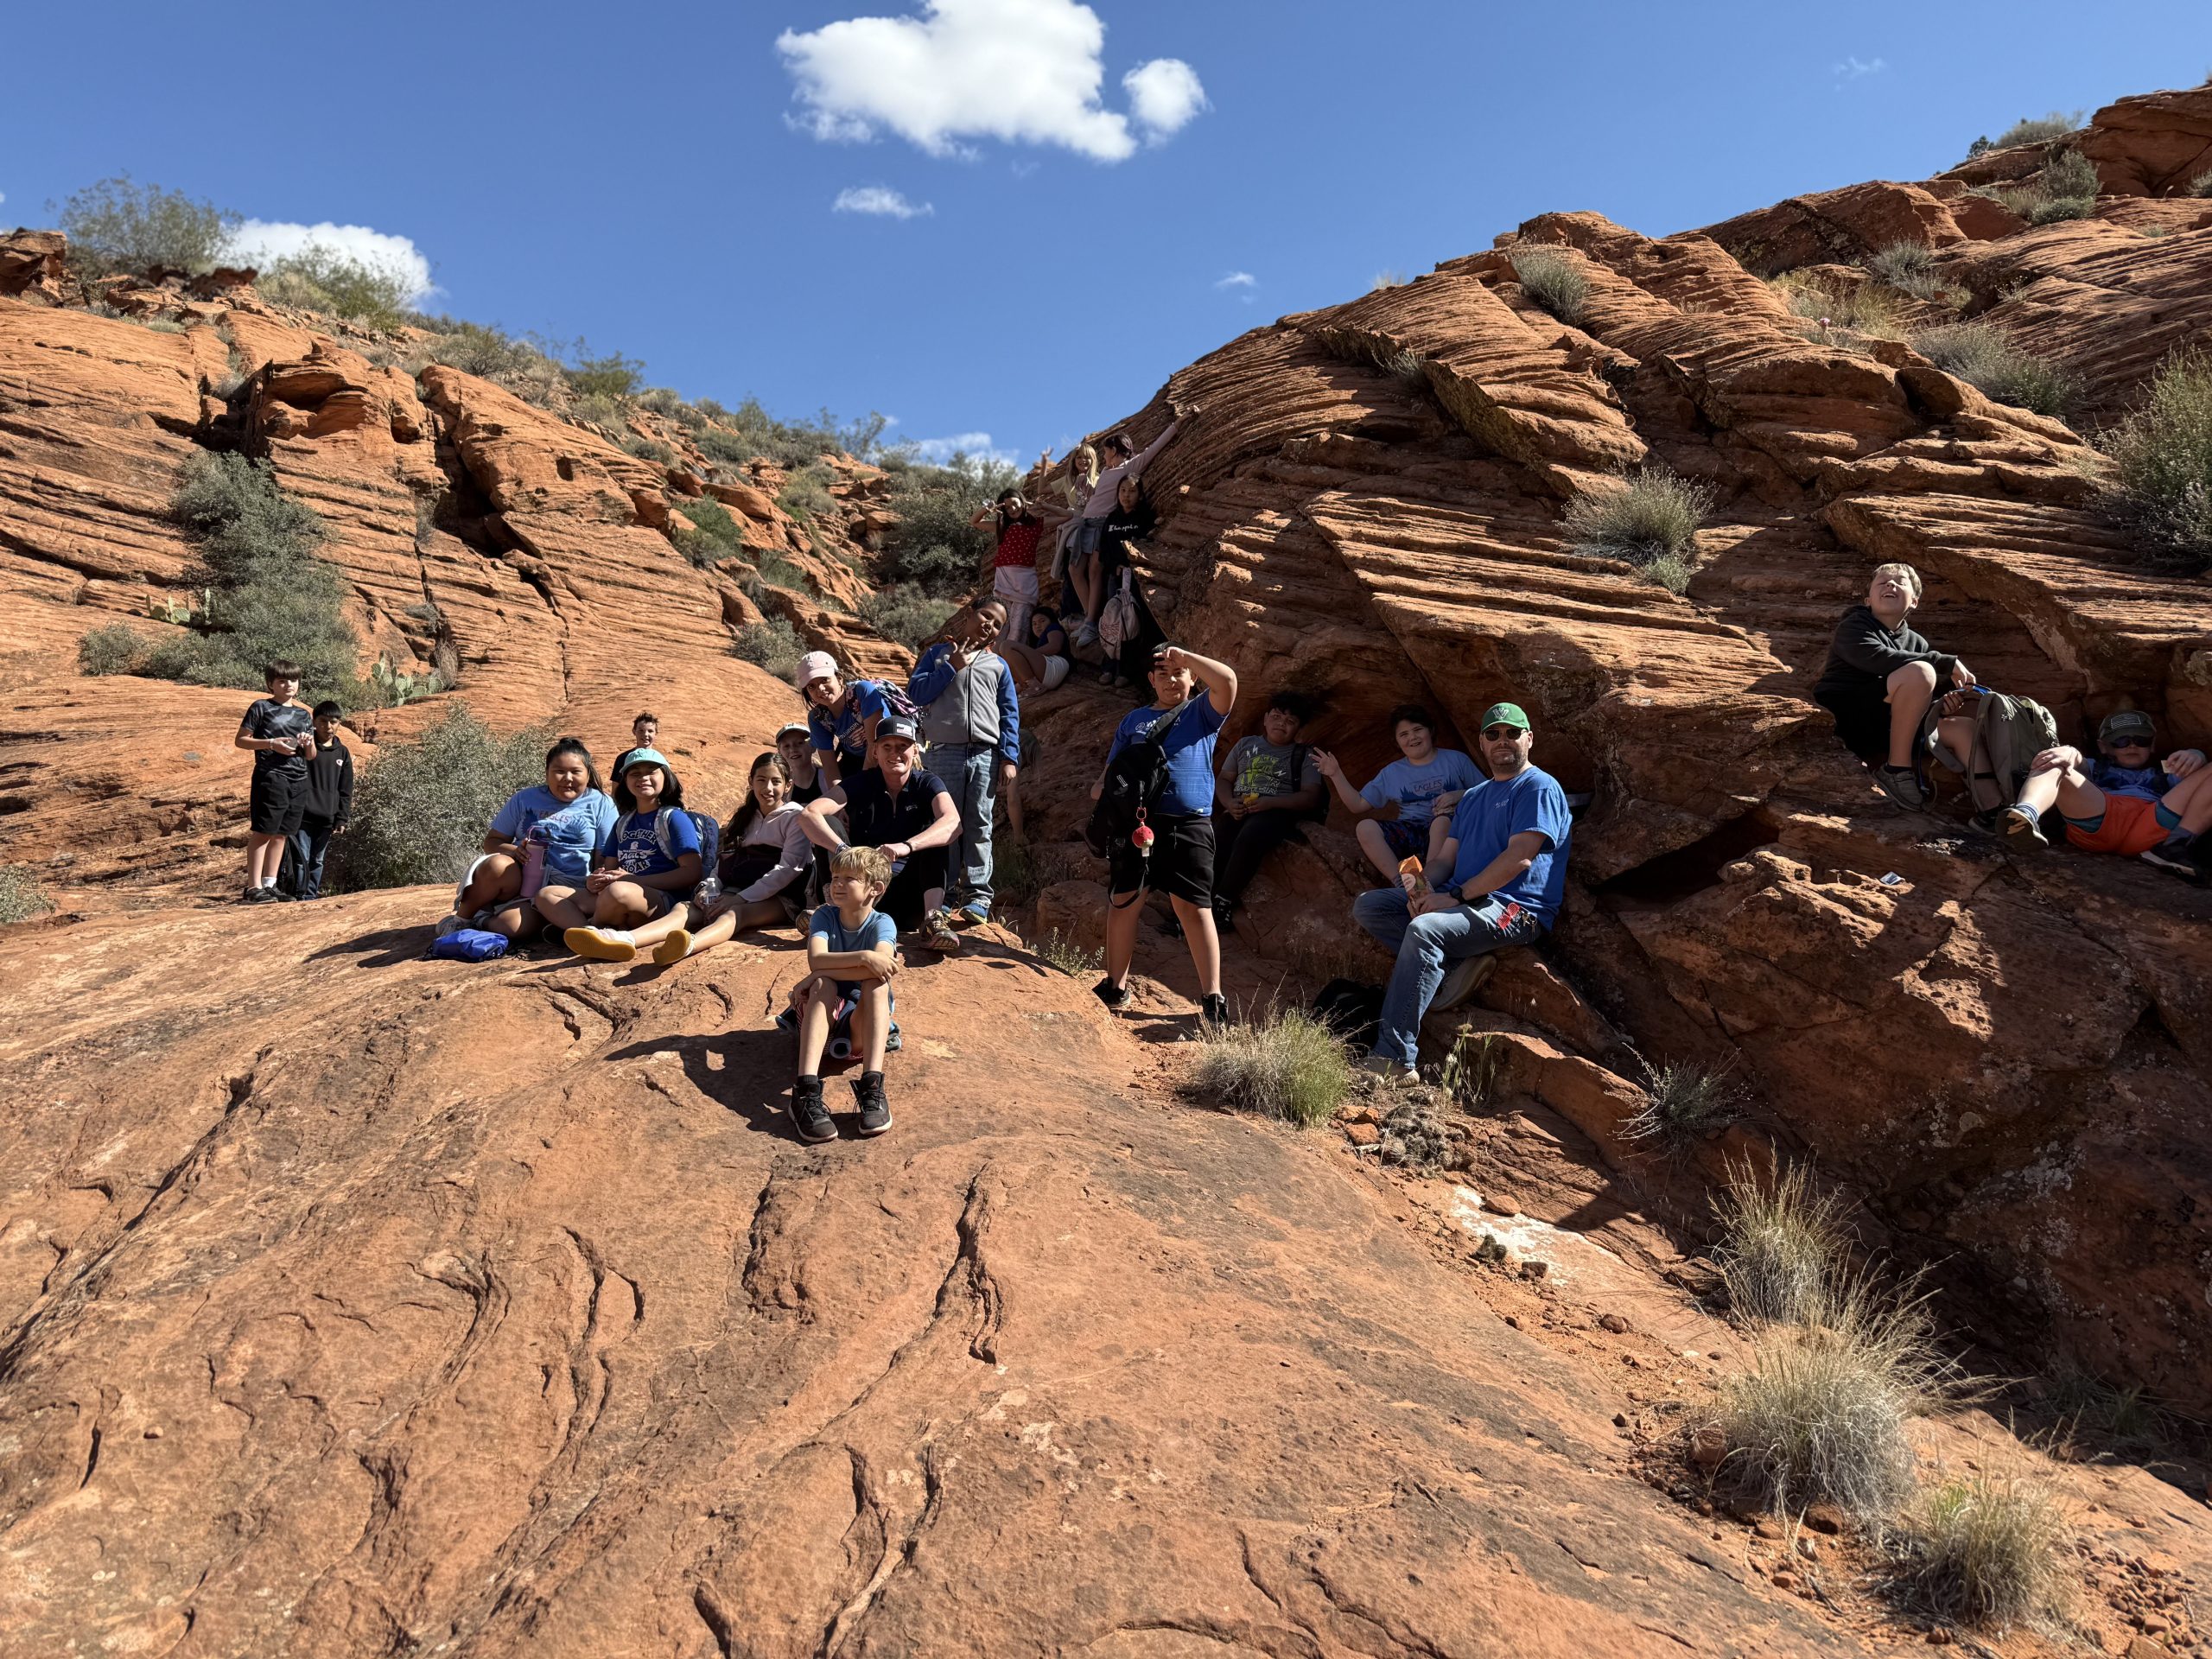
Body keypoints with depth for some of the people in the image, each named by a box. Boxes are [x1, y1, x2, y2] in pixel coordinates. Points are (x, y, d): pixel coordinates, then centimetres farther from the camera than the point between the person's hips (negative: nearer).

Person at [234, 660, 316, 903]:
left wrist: (308, 744, -3)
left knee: (281, 834, 8)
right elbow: (240, 740, -1)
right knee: (262, 832, -8)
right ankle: (254, 887, -9)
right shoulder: (261, 707, 2)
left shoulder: (304, 715, 18)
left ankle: (269, 884, 14)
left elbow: (311, 756, 19)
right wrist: (271, 744, -13)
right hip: (270, 776, -6)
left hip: (299, 781, 6)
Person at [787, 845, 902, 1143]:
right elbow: (816, 960, -22)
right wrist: (864, 957, -34)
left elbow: (883, 965, -29)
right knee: (823, 984, -30)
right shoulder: (824, 916, -2)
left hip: (865, 1018, -1)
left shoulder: (882, 924, -7)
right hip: (824, 1011, 1)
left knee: (876, 983, -29)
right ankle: (806, 1091, -48)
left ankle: (871, 1087, -43)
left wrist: (819, 975, -26)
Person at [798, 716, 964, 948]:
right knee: (827, 822, -13)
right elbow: (810, 813, -17)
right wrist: (842, 849, -36)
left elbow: (953, 823, -24)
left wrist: (906, 847, -42)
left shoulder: (927, 784, -1)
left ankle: (932, 919, -36)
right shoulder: (862, 784, 1)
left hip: (912, 896, -1)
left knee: (936, 834, -21)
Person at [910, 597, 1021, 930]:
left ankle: (978, 897, 4)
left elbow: (1010, 714, 11)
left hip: (986, 755, 1)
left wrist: (1010, 758, 1)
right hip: (944, 752, -1)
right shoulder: (939, 654, 11)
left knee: (979, 826, 2)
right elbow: (916, 693, 0)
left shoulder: (998, 666, 14)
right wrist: (952, 667, -5)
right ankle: (946, 898, 6)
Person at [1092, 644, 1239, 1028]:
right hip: (1136, 822, 3)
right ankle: (1116, 987, 20)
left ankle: (1213, 1000, -4)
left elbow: (1227, 680, -9)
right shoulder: (1134, 719, 20)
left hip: (1189, 826, -3)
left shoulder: (1201, 712, 11)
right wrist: (1102, 789, -2)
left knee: (1195, 909, -7)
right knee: (1123, 903, 5)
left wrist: (1184, 655, -2)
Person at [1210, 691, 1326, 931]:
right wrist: (1230, 803, -3)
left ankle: (1223, 902, -29)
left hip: (1278, 813, -3)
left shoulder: (1304, 756, 14)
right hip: (1238, 810, 3)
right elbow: (1223, 779, 21)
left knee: (1248, 838, -39)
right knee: (1216, 840, -33)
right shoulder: (1245, 744, 25)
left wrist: (1271, 803, -13)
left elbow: (1311, 796, 3)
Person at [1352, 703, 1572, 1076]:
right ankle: (1454, 964, -14)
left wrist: (1455, 896, -19)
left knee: (1423, 929, -35)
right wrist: (1421, 885, -8)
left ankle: (1391, 1060, -38)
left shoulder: (1540, 788, -4)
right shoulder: (1473, 797, 22)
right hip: (1461, 899, 9)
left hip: (1513, 909, -9)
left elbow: (1519, 859, -16)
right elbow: (1445, 858, 16)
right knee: (1367, 905, -1)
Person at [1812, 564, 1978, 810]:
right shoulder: (1854, 626, 0)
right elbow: (1878, 659, -21)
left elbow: (1928, 696, 15)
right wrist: (1946, 662, -19)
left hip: (1882, 729, 7)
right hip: (1841, 715, -7)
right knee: (1919, 671, -26)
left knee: (1964, 727, -1)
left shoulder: (1915, 642, 20)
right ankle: (1897, 770, -22)